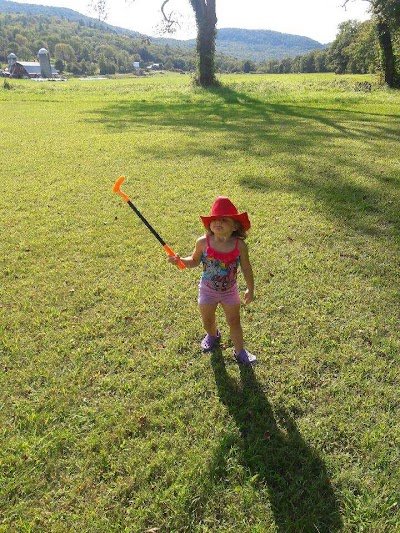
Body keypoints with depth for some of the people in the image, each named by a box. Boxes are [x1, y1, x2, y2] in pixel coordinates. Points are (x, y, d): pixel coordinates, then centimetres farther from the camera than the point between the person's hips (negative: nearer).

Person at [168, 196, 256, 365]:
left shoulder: (239, 245, -21)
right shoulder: (203, 242, -20)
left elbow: (246, 268, -8)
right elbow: (194, 261, -2)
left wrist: (250, 289, 1)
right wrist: (179, 260, -20)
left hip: (230, 291, -1)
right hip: (207, 291, 1)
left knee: (234, 322, 14)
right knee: (207, 322, 20)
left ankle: (240, 351, 35)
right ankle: (213, 335, 55)